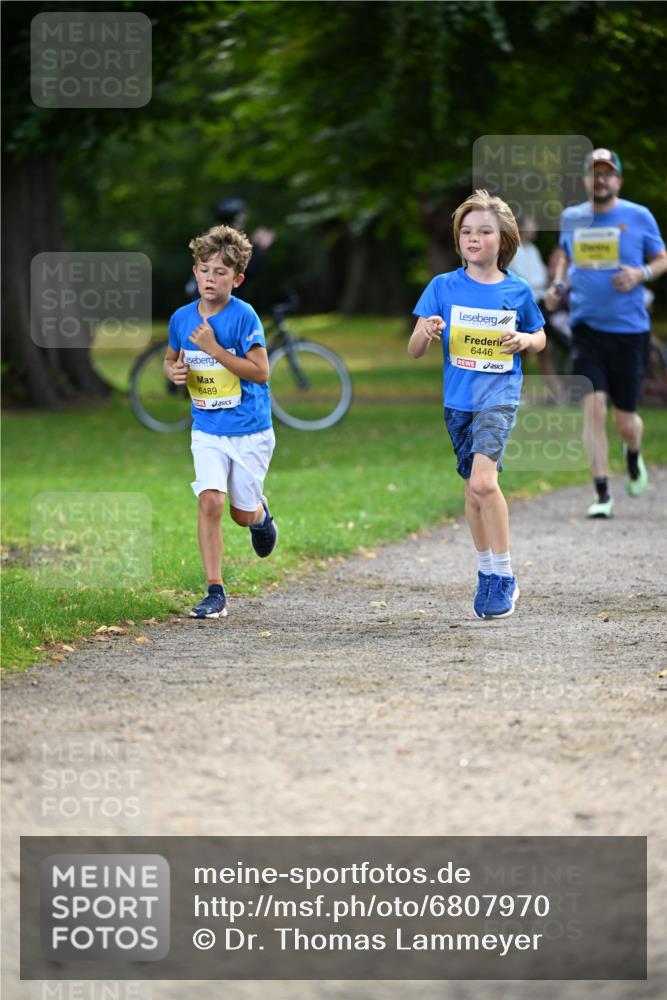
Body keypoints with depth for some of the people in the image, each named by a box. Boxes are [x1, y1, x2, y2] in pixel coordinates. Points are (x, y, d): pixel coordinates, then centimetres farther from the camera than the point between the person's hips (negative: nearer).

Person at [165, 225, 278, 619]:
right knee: (210, 500, -16)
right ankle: (215, 593, -11)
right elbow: (171, 358, 18)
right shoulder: (182, 318, -1)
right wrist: (174, 371, -6)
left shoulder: (244, 316, -15)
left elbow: (260, 371, -19)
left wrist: (214, 348, -25)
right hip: (207, 430, 2)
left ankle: (261, 513, 46)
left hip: (250, 429, -2)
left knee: (242, 514, 7)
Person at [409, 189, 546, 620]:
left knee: (483, 480, -20)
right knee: (474, 489, 13)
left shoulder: (517, 290, -2)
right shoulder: (443, 287, 0)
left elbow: (540, 338, 14)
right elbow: (415, 351, 1)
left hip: (500, 394, -3)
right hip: (458, 398, 3)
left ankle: (503, 576, -10)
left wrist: (523, 340, -9)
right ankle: (488, 574, 27)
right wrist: (426, 332, -22)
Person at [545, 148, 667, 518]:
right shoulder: (571, 218, 6)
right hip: (586, 328, 1)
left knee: (625, 420, 4)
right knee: (593, 406, -14)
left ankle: (633, 455, 41)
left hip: (629, 330, -1)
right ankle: (602, 493, -8)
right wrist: (558, 283, 6)